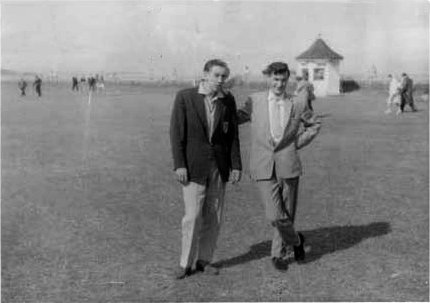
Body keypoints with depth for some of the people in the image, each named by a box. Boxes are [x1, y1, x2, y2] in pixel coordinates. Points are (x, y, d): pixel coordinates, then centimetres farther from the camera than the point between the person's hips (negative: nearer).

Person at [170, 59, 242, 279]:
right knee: (192, 216, -4)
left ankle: (204, 260, 21)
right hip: (193, 166, -3)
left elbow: (233, 135, 7)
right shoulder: (184, 97, -6)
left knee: (213, 216, 7)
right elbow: (176, 133, -6)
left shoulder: (228, 100, 4)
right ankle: (186, 263, 11)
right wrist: (179, 165, -12)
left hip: (219, 166, 4)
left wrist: (236, 165, 2)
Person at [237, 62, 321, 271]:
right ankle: (295, 241, 20)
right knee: (275, 216, -9)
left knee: (287, 213, 8)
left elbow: (314, 125, 18)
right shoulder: (255, 101, 4)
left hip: (288, 165, 1)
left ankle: (278, 253, 31)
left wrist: (298, 143, 6)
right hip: (263, 167, -1)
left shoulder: (297, 103, 5)